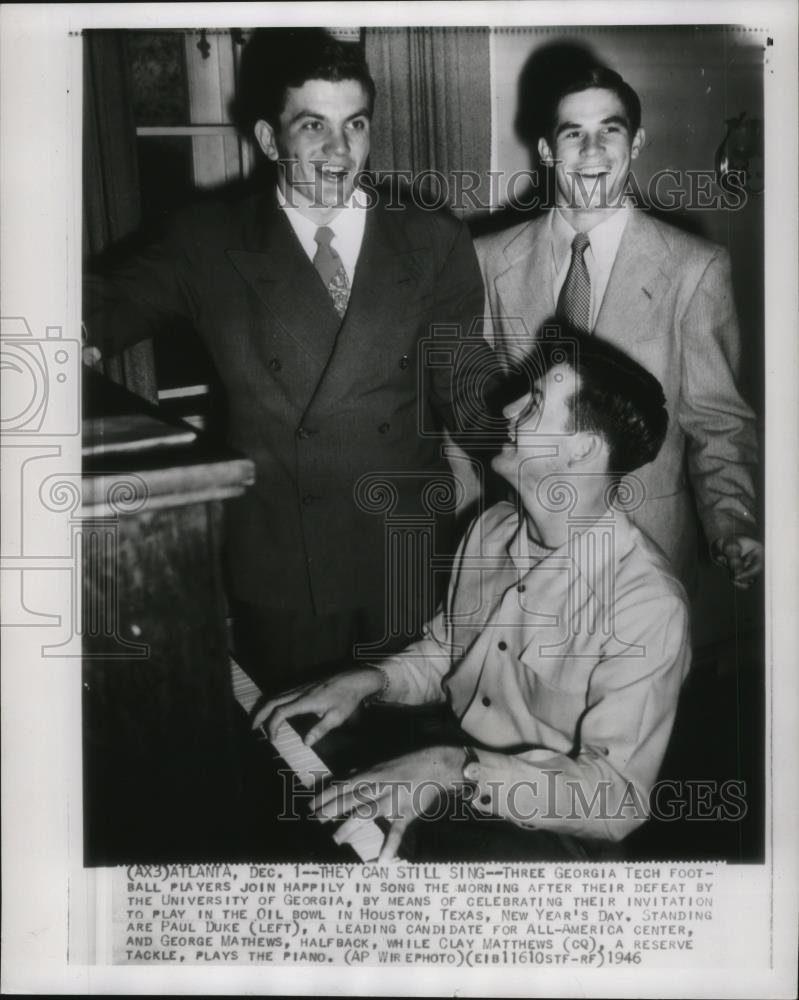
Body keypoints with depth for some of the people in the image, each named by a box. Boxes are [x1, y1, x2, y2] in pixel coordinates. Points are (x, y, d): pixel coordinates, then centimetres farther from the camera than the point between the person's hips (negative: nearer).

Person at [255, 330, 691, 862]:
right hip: (448, 766, 6)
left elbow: (617, 798, -24)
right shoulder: (491, 529, 1)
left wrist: (454, 769, -32)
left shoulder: (646, 604, -23)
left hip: (542, 831, -6)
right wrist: (369, 680, -5)